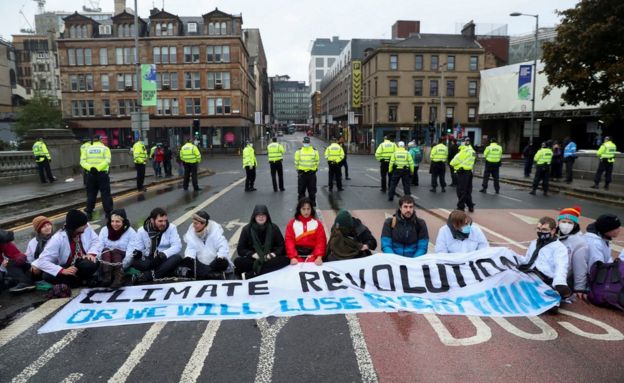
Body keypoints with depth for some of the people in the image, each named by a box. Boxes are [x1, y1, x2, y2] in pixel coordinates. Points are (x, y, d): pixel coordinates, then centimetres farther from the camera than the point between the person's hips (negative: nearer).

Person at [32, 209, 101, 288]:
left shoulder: (86, 228, -15)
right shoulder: (58, 239, -22)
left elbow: (96, 241, -2)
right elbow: (42, 261, -23)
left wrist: (91, 253, -23)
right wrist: (62, 271, -34)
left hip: (83, 265, 0)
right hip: (66, 267, 0)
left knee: (93, 263, -35)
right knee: (48, 276, -30)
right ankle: (80, 280, -10)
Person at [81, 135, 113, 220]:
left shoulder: (87, 148, 10)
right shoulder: (105, 148, 1)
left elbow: (82, 161, -1)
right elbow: (107, 161, -14)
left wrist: (90, 168, -14)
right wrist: (98, 168, -19)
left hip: (91, 174, 3)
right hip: (102, 174, -3)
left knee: (91, 194, 11)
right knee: (105, 193, 2)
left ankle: (89, 213, 13)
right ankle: (108, 212, 3)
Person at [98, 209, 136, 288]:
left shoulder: (131, 232, -1)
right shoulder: (104, 230, 8)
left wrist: (122, 264, -25)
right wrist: (98, 260, -22)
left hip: (122, 259, -2)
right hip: (106, 259, 2)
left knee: (116, 251, -32)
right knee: (106, 251, -29)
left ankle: (119, 277, -44)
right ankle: (107, 276, -42)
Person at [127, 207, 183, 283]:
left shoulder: (171, 228, -2)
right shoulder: (142, 231, 2)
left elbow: (177, 246, -11)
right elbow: (134, 248, -3)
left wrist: (164, 254, -29)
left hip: (165, 261, 0)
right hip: (148, 262, 0)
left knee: (177, 258, -31)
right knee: (133, 260, -27)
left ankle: (147, 275, -31)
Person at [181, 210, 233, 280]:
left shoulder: (215, 230, -12)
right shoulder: (192, 230, -3)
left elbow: (223, 246, -16)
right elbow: (191, 248, -5)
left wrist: (220, 257, -33)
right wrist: (188, 257, -25)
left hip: (214, 262, -3)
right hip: (200, 263, 3)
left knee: (223, 263, -32)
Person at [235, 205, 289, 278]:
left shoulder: (273, 228, 2)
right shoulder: (247, 229, 1)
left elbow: (282, 246, 5)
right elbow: (240, 249, 1)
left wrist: (274, 254, -15)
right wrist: (253, 254, -16)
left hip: (270, 258, 1)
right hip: (253, 259, -1)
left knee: (286, 260, -30)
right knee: (238, 261, -28)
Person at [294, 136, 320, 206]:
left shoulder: (314, 151, 2)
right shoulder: (299, 151, 2)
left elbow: (317, 161, 9)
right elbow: (296, 161, 7)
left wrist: (315, 168, 5)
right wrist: (298, 169, 5)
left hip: (311, 173, 0)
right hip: (302, 173, 0)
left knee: (312, 190, 6)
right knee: (301, 189, 5)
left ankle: (312, 202, 18)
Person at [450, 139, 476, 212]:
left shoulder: (465, 150, -15)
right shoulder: (472, 151, 15)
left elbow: (457, 159, -14)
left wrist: (452, 163, 7)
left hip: (462, 171, -9)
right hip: (469, 171, 9)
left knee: (461, 190, -2)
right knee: (468, 190, 17)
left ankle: (461, 207, 1)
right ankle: (470, 206, 23)